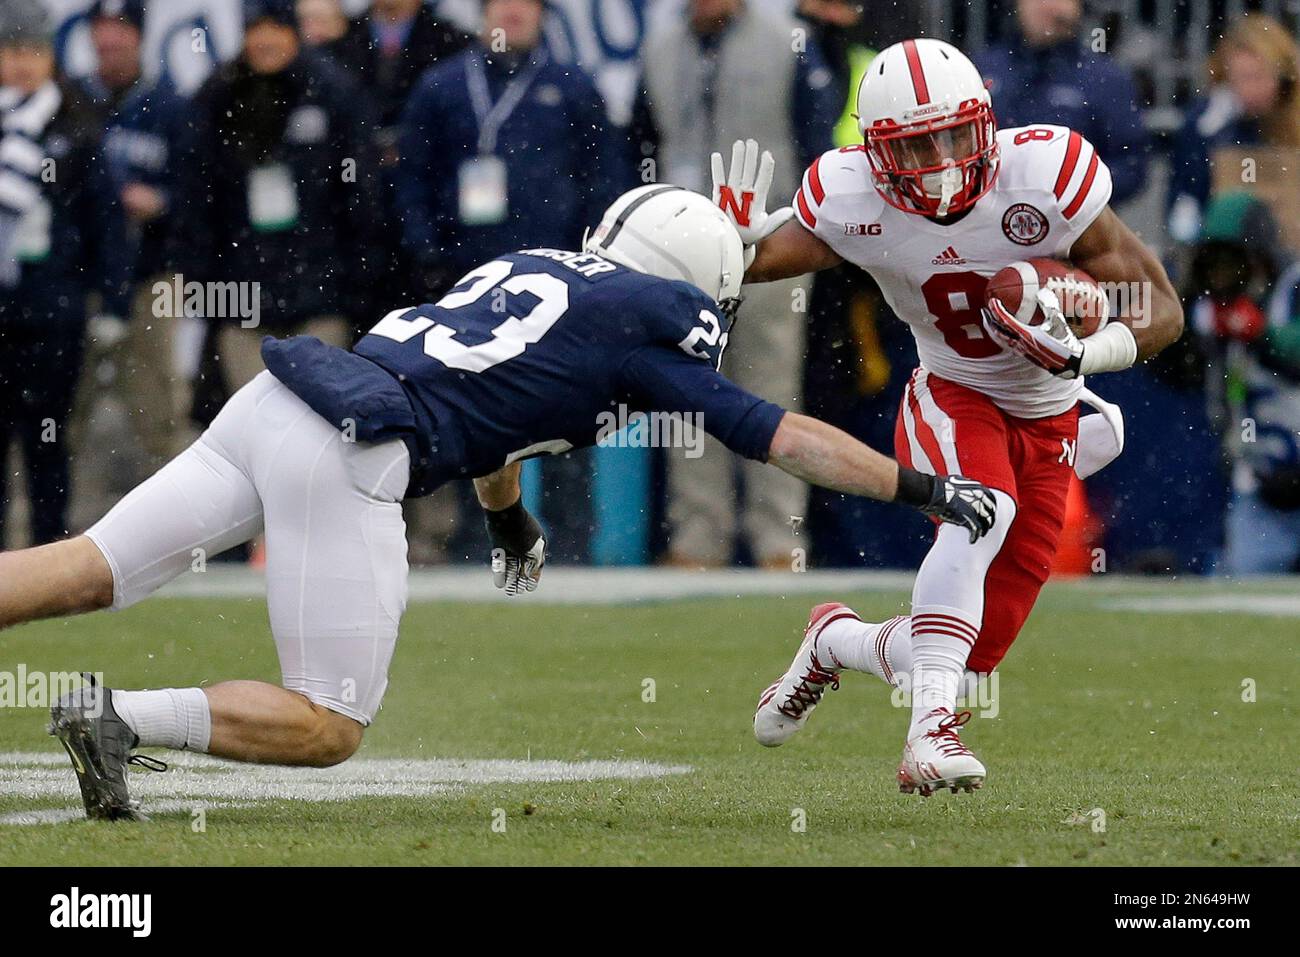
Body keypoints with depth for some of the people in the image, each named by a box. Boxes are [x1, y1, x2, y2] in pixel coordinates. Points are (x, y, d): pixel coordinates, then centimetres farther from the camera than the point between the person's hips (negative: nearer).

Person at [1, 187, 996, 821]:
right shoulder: (644, 328, 5)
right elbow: (777, 434, 8)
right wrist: (923, 488, 17)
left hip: (272, 399, 7)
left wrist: (508, 518, 62)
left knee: (87, 573, 4)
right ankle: (123, 720, -15)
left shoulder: (535, 268, 26)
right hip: (345, 459, -7)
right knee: (328, 728, 0)